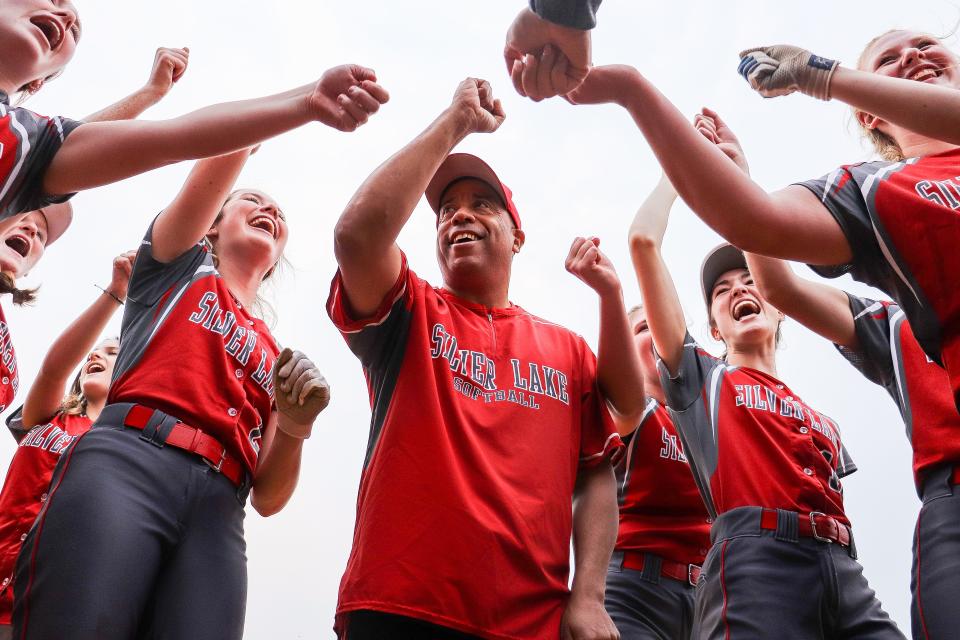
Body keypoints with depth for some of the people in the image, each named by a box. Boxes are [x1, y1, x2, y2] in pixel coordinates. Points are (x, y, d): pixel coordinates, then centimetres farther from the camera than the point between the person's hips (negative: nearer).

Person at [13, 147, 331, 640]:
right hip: (127, 461, -3)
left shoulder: (277, 355, 28)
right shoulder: (180, 265, 23)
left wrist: (294, 428, 0)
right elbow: (219, 162, 8)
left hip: (217, 510, 4)